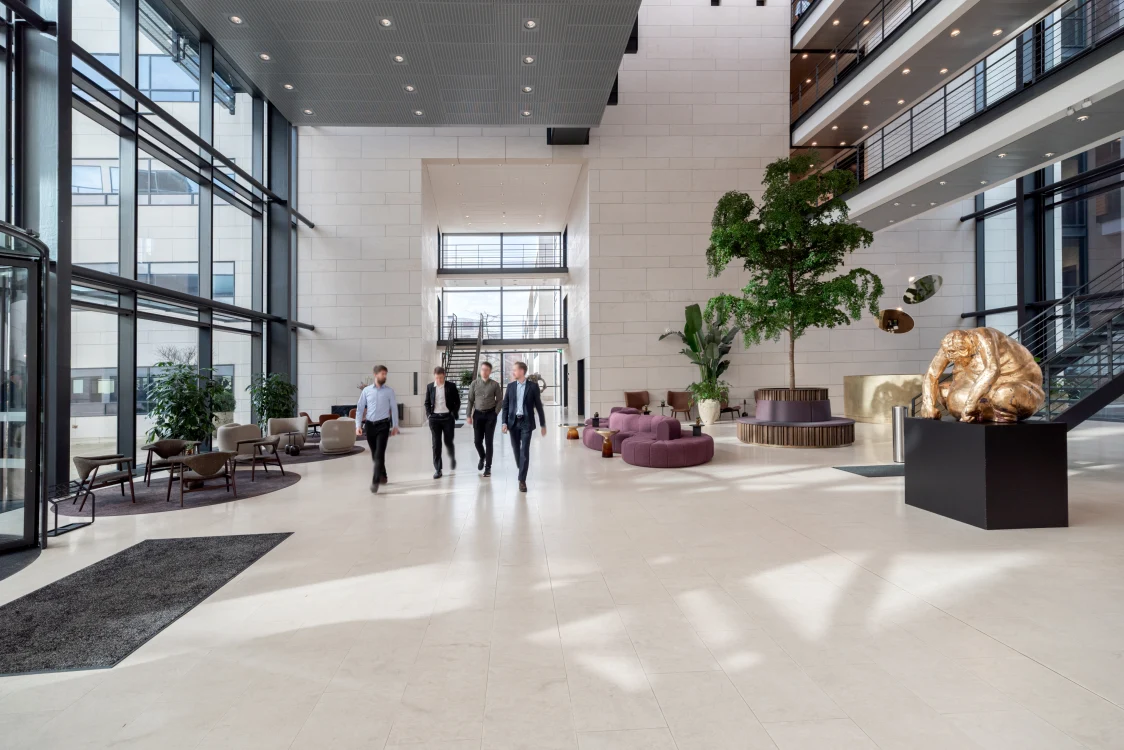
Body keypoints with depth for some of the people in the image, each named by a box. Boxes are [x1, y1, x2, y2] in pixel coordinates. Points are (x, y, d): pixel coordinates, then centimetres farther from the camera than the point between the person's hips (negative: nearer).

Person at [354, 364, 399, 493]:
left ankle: (375, 481, -9)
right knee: (374, 454, 13)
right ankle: (382, 476, 31)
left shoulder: (389, 391, 0)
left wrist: (395, 426, 3)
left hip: (383, 425, -3)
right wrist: (358, 425, -2)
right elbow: (360, 408, 6)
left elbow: (394, 408, 3)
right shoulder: (366, 390, 3)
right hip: (370, 425, 3)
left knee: (379, 454, -11)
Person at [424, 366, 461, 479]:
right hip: (434, 418, 1)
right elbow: (427, 403, 13)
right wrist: (428, 414, 2)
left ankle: (452, 458, 36)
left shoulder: (451, 387, -1)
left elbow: (457, 402, 4)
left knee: (448, 441, 4)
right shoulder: (430, 387, 4)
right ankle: (437, 469, 4)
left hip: (448, 417, -1)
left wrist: (454, 414, -4)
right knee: (436, 444, -1)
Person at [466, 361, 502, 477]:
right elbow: (470, 400, 3)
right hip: (478, 414, 2)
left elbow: (500, 400, 2)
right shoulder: (474, 384, 1)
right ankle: (482, 457, 37)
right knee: (477, 440, 5)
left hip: (490, 414, -2)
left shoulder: (495, 384, -4)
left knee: (488, 441, 0)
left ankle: (488, 467, 9)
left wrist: (496, 412, -7)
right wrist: (469, 415, 0)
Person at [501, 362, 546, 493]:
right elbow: (505, 405, 7)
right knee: (516, 449, 10)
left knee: (524, 451, -9)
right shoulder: (511, 386, 7)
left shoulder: (533, 386, -1)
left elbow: (539, 406, 1)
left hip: (526, 422, -3)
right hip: (513, 422, 3)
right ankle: (521, 470, 35)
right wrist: (505, 422, -4)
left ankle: (522, 480, -5)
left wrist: (543, 424, 1)